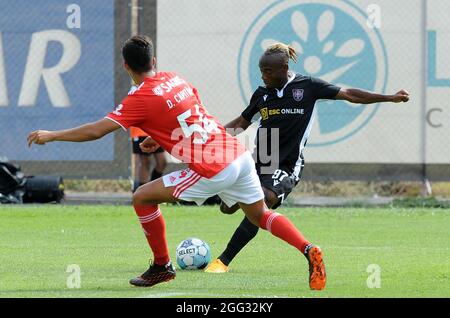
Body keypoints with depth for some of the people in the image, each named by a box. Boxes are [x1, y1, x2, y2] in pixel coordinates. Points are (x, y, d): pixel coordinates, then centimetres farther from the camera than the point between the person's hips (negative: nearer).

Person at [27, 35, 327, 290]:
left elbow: (95, 131, -11)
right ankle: (309, 250, -1)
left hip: (213, 171, -7)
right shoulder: (175, 79, 13)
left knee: (142, 198, 4)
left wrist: (51, 135, -1)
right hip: (240, 155, 7)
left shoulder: (141, 99, -9)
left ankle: (162, 266, 15)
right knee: (260, 215, 20)